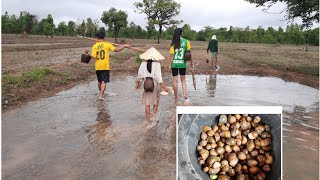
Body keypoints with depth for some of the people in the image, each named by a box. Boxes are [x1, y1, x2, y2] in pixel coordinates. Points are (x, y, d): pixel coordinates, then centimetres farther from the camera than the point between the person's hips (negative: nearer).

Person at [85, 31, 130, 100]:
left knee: (99, 81, 19)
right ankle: (101, 95, -13)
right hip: (105, 66, -3)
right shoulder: (107, 44, -4)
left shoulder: (94, 46, 0)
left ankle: (101, 93, 33)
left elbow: (94, 56, -9)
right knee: (104, 81, -2)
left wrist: (88, 53, 7)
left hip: (98, 67, 3)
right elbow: (116, 50, -9)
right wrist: (124, 46, 1)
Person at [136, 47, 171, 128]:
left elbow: (140, 75, 4)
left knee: (147, 104, 8)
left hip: (146, 84, 2)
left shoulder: (143, 64, -3)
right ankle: (154, 116, 10)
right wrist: (163, 86, -11)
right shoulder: (157, 64, -10)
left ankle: (148, 122, 13)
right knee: (156, 101, 22)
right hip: (155, 84, -1)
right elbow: (158, 76, -14)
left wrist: (137, 83, 20)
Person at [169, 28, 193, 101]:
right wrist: (191, 62, 8)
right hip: (182, 63, 1)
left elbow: (172, 55, -7)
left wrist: (170, 64, 0)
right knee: (183, 80, 17)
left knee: (175, 80, 6)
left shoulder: (173, 43, -5)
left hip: (174, 63, -1)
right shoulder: (186, 41, -3)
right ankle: (185, 93, 2)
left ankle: (176, 96, 12)